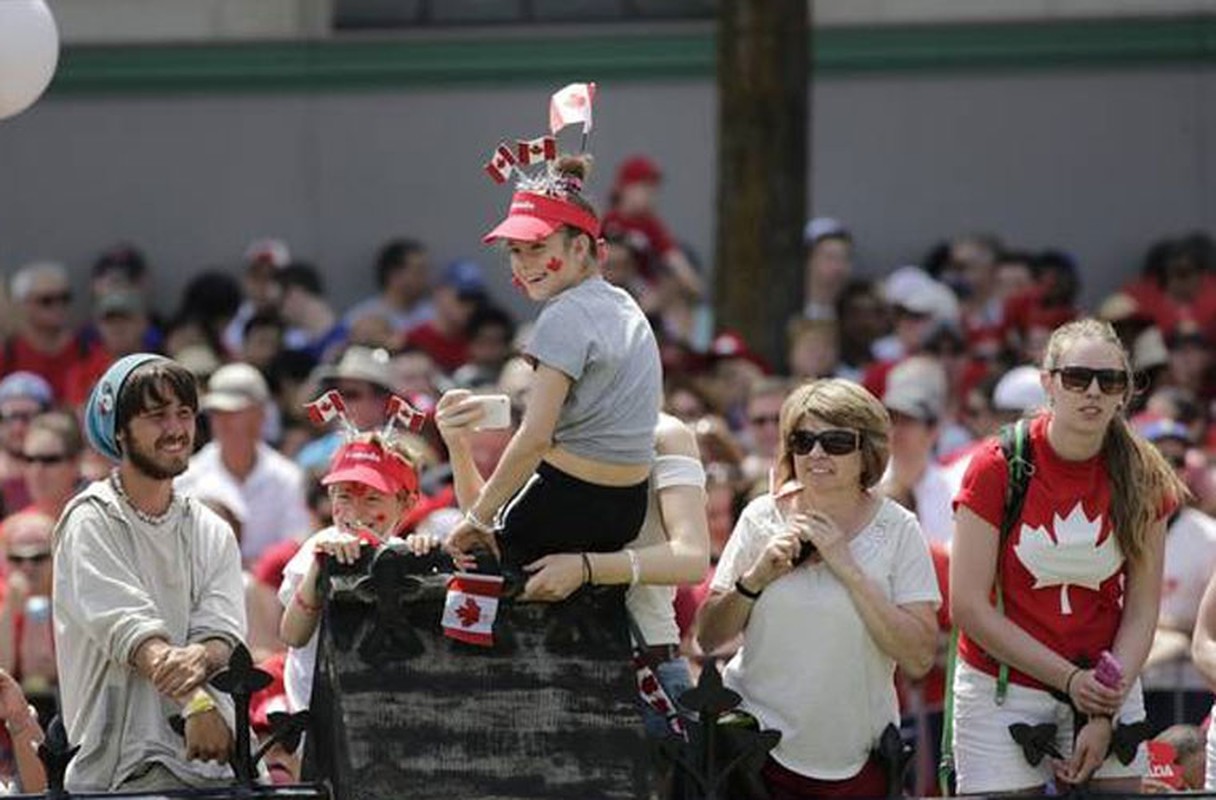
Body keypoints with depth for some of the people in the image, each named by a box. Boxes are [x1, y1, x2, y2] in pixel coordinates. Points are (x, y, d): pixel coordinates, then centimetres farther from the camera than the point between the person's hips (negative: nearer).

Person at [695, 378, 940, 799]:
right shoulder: (763, 518, 1)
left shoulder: (896, 530, -4)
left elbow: (919, 658, -14)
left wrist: (847, 568, -19)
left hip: (855, 760, -1)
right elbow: (708, 638, 2)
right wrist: (755, 578, -15)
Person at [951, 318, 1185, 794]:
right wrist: (1070, 679, -13)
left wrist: (1105, 716, -11)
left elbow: (1142, 610, 0)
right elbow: (969, 606, -11)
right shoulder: (998, 467, -11)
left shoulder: (1141, 477, -2)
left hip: (1106, 690, 3)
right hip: (1003, 693, -3)